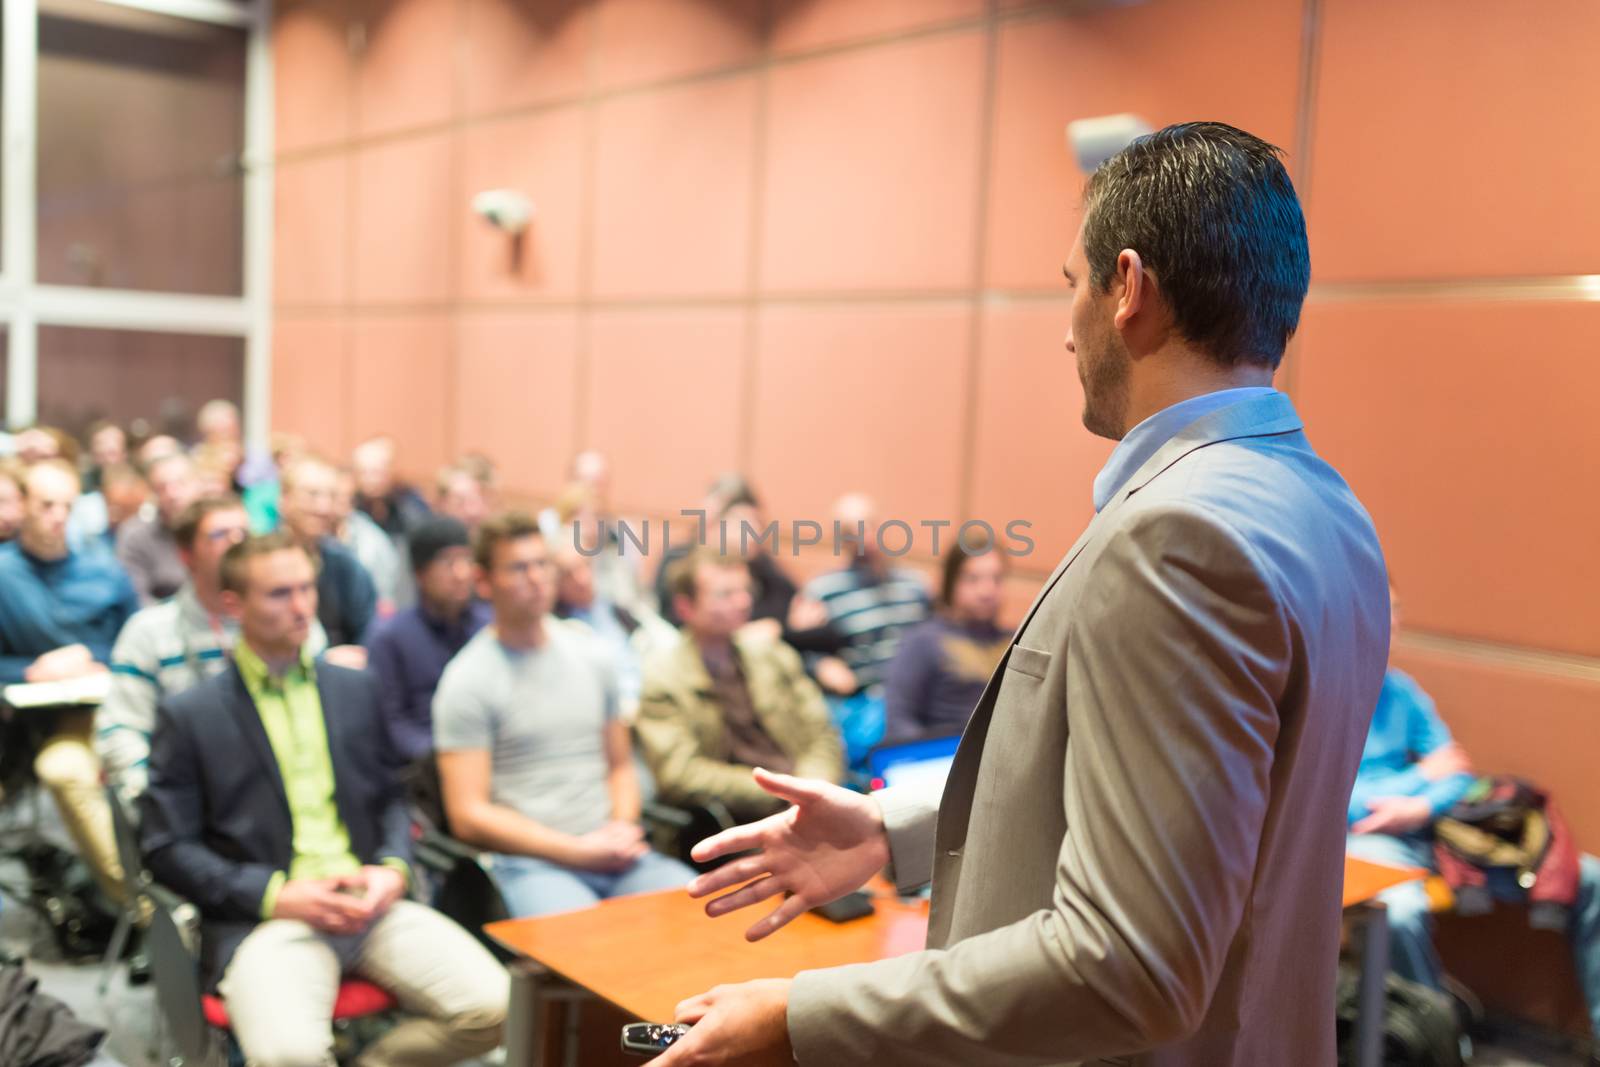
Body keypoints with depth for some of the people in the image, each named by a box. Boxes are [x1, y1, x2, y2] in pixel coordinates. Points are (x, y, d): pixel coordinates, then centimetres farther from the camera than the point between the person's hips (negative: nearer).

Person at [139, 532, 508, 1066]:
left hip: (369, 903, 4)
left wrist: (393, 869, -2)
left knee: (494, 1007, -17)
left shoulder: (355, 688, 15)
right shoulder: (188, 715, 4)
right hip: (264, 917, -3)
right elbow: (166, 847, 1)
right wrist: (275, 895, -11)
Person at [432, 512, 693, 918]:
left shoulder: (590, 653, 16)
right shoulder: (467, 681, -1)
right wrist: (579, 851, -11)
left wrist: (623, 829, 0)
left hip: (613, 850, 5)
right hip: (529, 861, -5)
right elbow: (469, 817, -5)